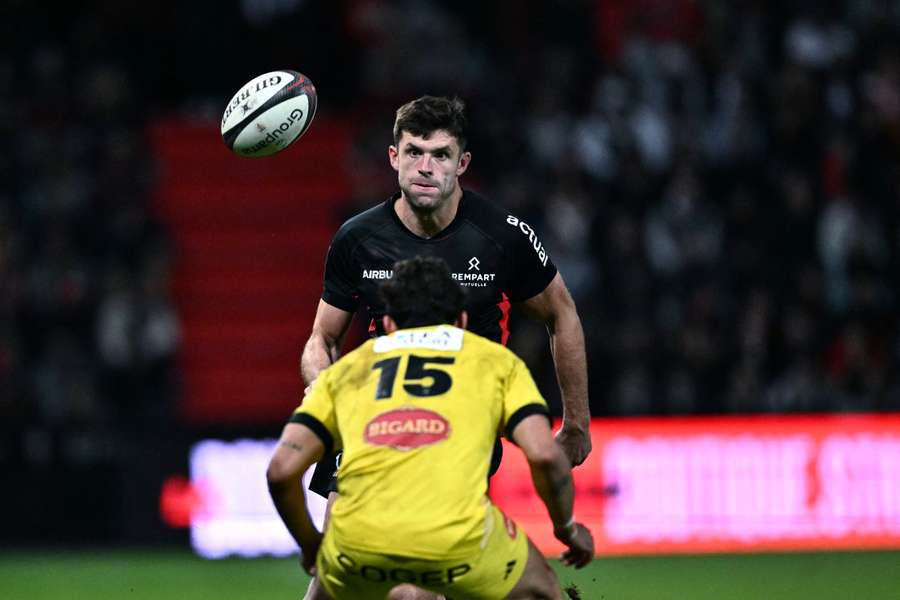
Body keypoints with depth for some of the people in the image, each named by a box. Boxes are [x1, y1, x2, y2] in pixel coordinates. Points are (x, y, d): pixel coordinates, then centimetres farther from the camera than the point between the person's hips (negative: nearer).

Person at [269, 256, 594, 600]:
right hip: (459, 540, -2)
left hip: (357, 543, 2)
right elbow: (544, 455, 9)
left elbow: (281, 469, 17)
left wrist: (310, 544, 33)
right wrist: (567, 529, 26)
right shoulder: (497, 361, 24)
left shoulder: (347, 369, 27)